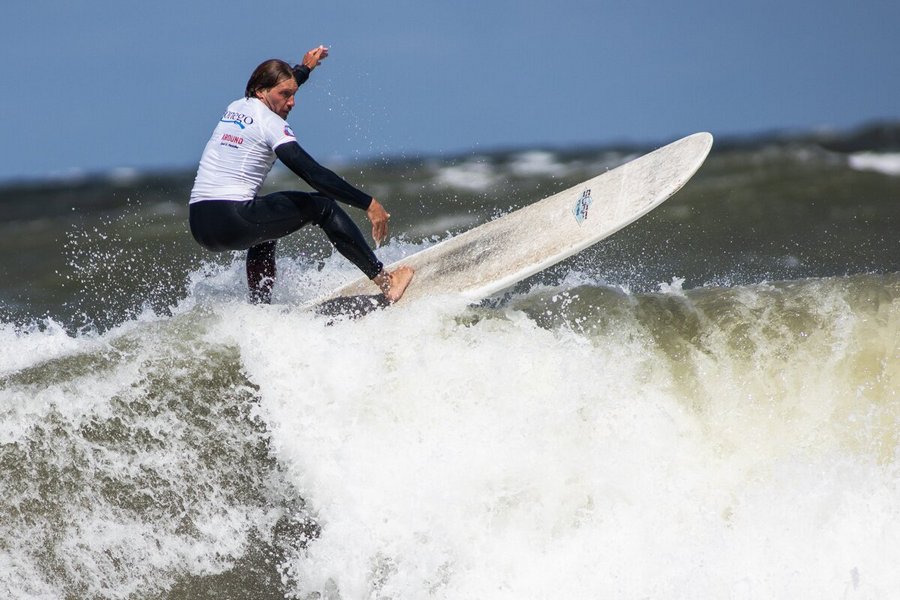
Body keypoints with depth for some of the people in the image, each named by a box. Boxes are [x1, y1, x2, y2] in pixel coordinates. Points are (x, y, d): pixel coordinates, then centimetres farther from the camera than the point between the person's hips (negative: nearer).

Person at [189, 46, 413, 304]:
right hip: (232, 221, -8)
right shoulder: (270, 123, -6)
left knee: (265, 231, 39)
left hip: (199, 225, 8)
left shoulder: (235, 108, 17)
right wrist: (368, 204, -16)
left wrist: (304, 68, 57)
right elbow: (313, 174, -15)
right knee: (323, 206, 4)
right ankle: (384, 281, 3)